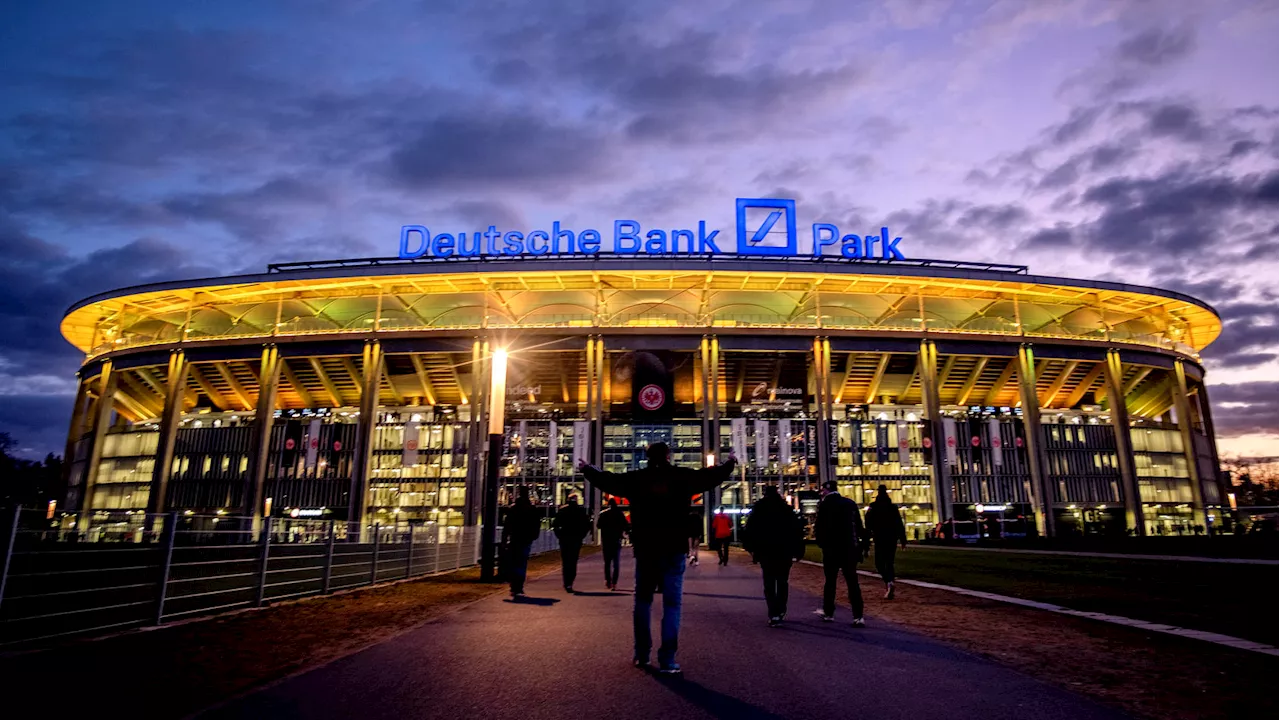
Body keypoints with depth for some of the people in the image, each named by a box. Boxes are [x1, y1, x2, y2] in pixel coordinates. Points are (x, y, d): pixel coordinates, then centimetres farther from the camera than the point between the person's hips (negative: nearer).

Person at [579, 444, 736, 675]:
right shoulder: (683, 476, -2)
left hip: (645, 550, 2)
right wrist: (729, 464, 29)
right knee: (671, 605, 2)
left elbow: (608, 480, 12)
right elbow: (710, 475, 9)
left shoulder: (636, 478, 1)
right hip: (674, 551, -1)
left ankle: (641, 655, 22)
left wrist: (587, 469, 31)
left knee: (643, 601, 16)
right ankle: (667, 661, -1)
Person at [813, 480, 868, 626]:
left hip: (831, 549, -2)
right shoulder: (851, 503, 4)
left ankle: (828, 613, 19)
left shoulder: (824, 505, -7)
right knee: (852, 582, 2)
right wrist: (862, 545, 9)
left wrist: (821, 542, 6)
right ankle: (858, 616, -6)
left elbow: (819, 527, -9)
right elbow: (859, 526, 4)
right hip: (850, 548, 2)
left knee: (830, 581, 11)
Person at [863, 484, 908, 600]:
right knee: (889, 563, 11)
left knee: (880, 563, 3)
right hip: (892, 539, 3)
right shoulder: (893, 507, 5)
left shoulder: (872, 508, -2)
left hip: (880, 539, -3)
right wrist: (903, 540, 4)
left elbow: (868, 526, -4)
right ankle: (889, 590, 7)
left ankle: (888, 582, -25)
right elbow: (900, 525, 2)